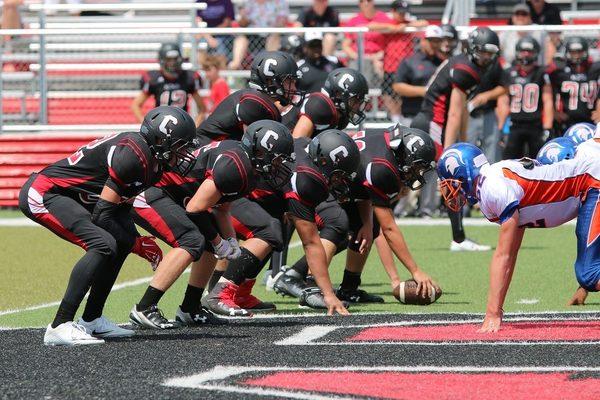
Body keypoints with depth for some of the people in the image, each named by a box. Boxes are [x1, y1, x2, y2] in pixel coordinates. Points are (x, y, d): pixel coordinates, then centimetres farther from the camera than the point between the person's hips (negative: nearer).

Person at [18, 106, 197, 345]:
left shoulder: (152, 159, 7)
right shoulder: (133, 156, -23)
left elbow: (119, 209, 12)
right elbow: (102, 215, -21)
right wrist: (138, 245, -11)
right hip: (42, 194, -11)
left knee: (123, 241, 10)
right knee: (103, 245, -22)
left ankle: (91, 320, 16)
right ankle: (59, 327, -22)